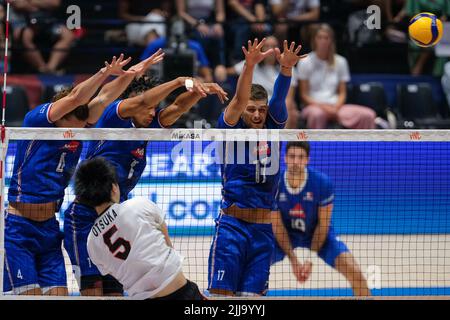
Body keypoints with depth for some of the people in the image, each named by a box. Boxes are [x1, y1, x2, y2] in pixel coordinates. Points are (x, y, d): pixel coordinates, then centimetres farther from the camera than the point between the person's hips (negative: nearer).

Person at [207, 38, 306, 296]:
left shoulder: (273, 127, 10)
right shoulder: (231, 129, 1)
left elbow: (279, 98, -6)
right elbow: (239, 100, -15)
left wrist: (286, 67, -25)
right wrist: (250, 66, -33)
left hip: (263, 227, 4)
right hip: (232, 223, -4)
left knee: (252, 295, 2)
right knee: (222, 294, -8)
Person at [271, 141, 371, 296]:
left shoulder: (322, 183, -24)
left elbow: (323, 224, -15)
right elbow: (277, 225, -13)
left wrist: (311, 258, -19)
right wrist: (293, 259, -18)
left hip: (318, 234, -1)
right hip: (286, 235, 1)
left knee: (353, 271, -19)